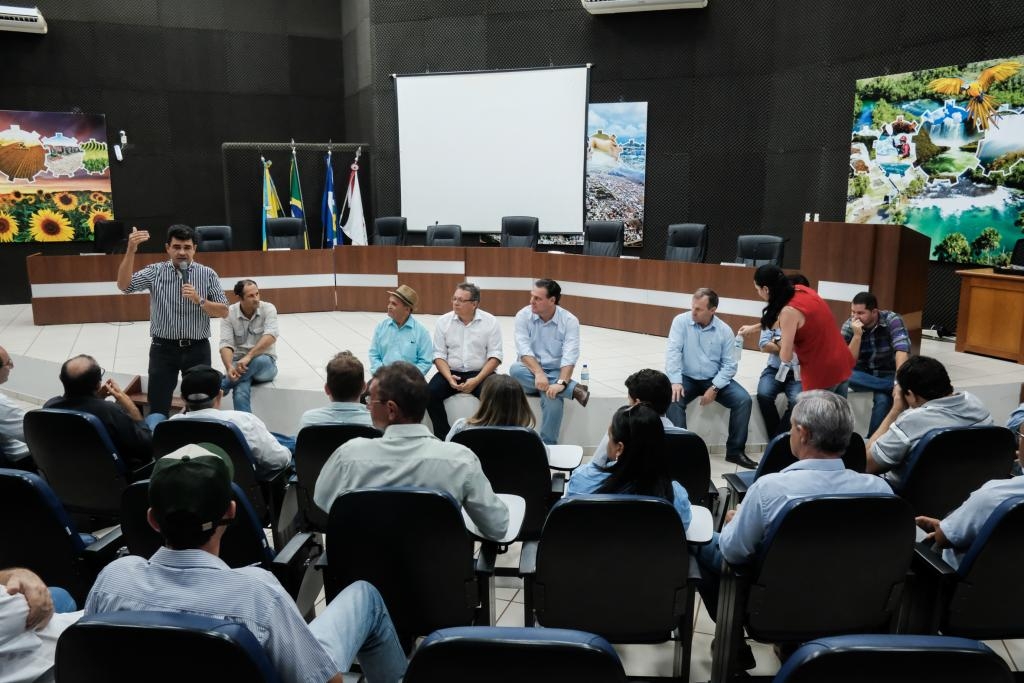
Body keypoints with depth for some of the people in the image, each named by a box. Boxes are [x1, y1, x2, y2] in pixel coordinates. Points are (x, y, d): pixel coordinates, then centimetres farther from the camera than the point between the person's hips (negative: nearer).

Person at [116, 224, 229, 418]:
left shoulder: (208, 274, -1)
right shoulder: (155, 272, -1)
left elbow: (223, 312, -1)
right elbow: (124, 285, -16)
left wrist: (199, 301, -18)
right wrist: (131, 250, -24)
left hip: (197, 349, 0)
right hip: (164, 348, 0)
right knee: (158, 406, 4)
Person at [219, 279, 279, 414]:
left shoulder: (268, 309, -7)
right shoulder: (229, 313, -4)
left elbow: (271, 336, -24)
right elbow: (226, 344, -12)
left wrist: (249, 356, -36)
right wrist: (229, 367, -33)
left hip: (265, 363, 0)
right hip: (238, 363, 0)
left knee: (260, 360, -38)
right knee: (241, 393, -34)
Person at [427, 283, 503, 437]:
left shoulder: (490, 322, -2)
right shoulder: (443, 321, 4)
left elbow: (495, 356, -5)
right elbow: (439, 355, 3)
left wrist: (476, 380, -18)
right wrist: (449, 377, -16)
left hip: (480, 373, -2)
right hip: (451, 372, 2)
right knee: (430, 394, -24)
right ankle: (444, 437, -10)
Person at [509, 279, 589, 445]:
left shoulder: (569, 321, -9)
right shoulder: (523, 315, -6)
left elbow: (570, 356, -18)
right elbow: (524, 350, -16)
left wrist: (561, 383, -35)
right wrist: (538, 374, -33)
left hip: (555, 372, -2)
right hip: (531, 372, 2)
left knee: (553, 398, -34)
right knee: (515, 369, -32)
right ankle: (574, 389, -28)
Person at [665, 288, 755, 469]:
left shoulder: (725, 330, -4)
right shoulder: (681, 321, -8)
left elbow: (729, 364, -4)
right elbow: (673, 352, -16)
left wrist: (714, 388, -17)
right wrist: (675, 381, -28)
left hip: (715, 379, 2)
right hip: (687, 378, -1)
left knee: (744, 400, -18)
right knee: (674, 400, -31)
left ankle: (735, 450, -5)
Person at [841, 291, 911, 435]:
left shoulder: (892, 320, -15)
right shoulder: (849, 326, -9)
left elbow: (902, 350, -29)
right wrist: (857, 335, -26)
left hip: (887, 374, -2)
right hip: (863, 375, 2)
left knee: (883, 399, -33)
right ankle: (893, 387, -28)